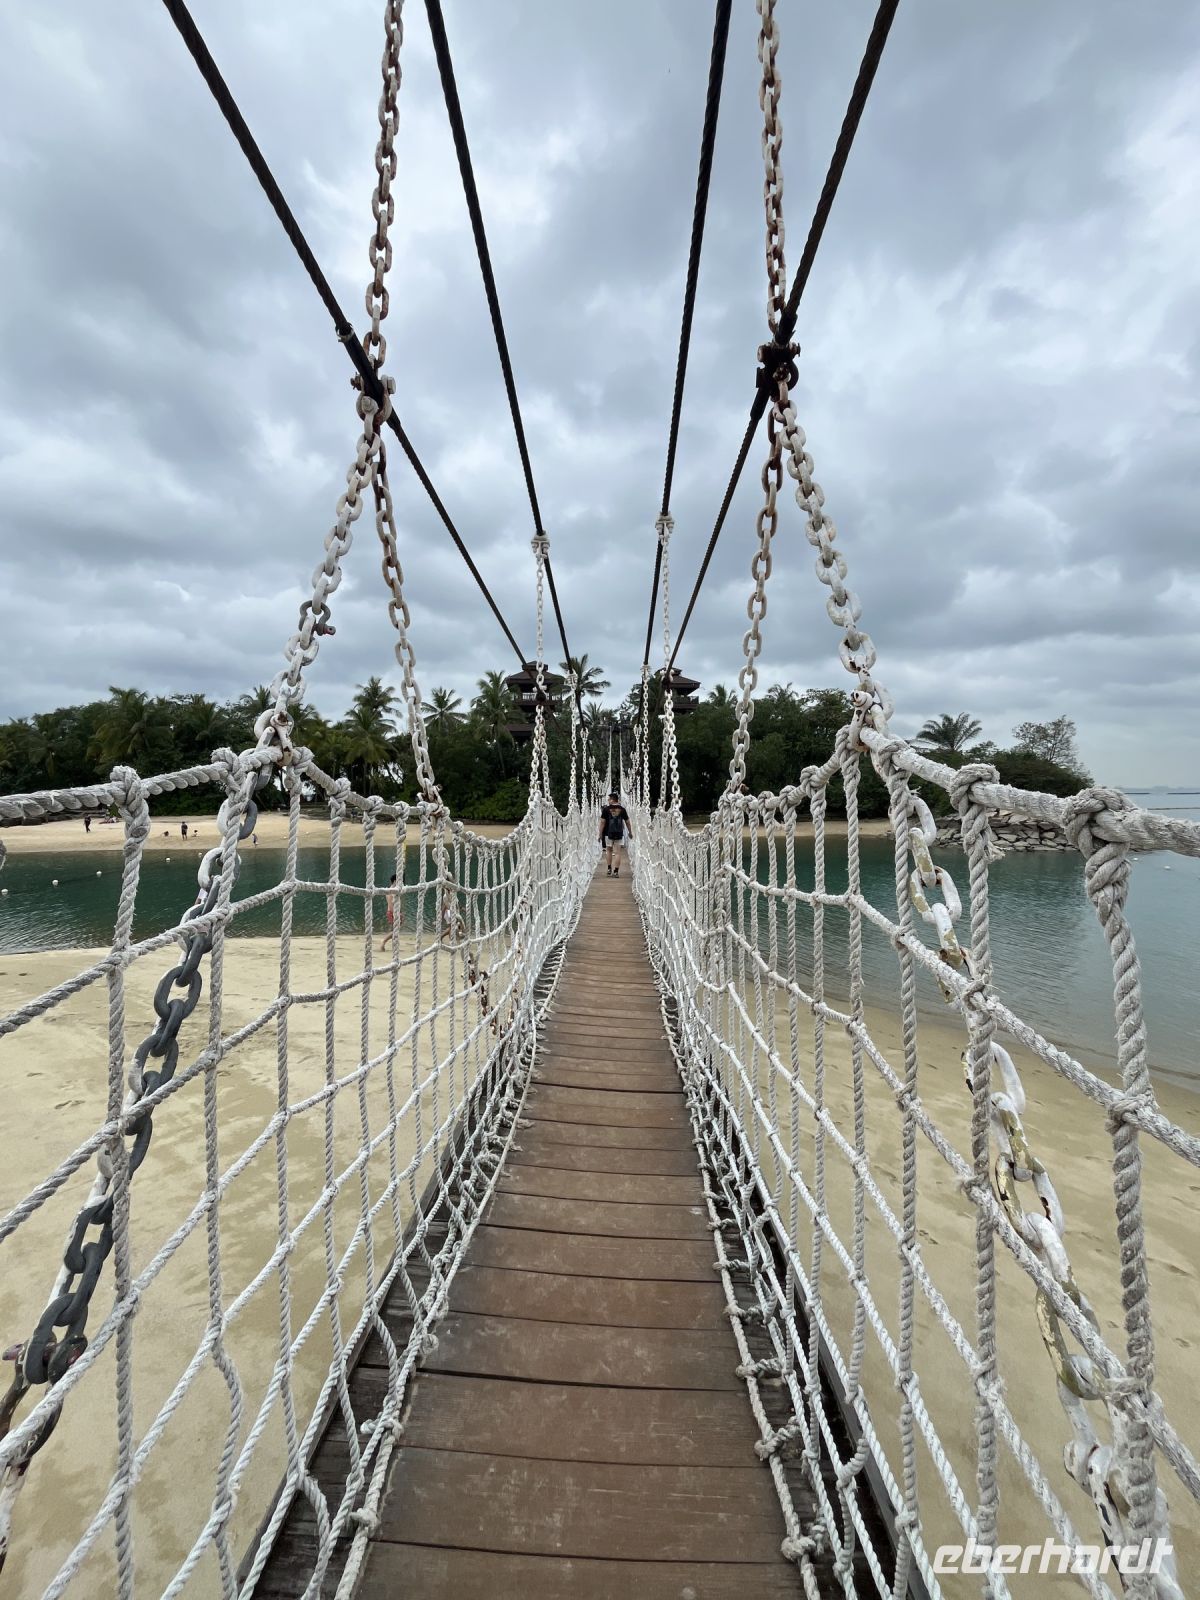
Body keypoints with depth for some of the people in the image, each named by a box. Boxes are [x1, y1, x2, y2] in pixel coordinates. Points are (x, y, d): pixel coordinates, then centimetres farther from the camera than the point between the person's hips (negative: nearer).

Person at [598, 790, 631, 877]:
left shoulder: (606, 809, -4)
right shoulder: (622, 809, 2)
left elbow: (602, 822, -6)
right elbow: (627, 822, 8)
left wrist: (600, 834, 0)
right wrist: (630, 832, 21)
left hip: (608, 833, -1)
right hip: (619, 833, 1)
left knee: (608, 850, 17)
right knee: (617, 852, 2)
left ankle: (609, 869, 15)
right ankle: (616, 871, -1)